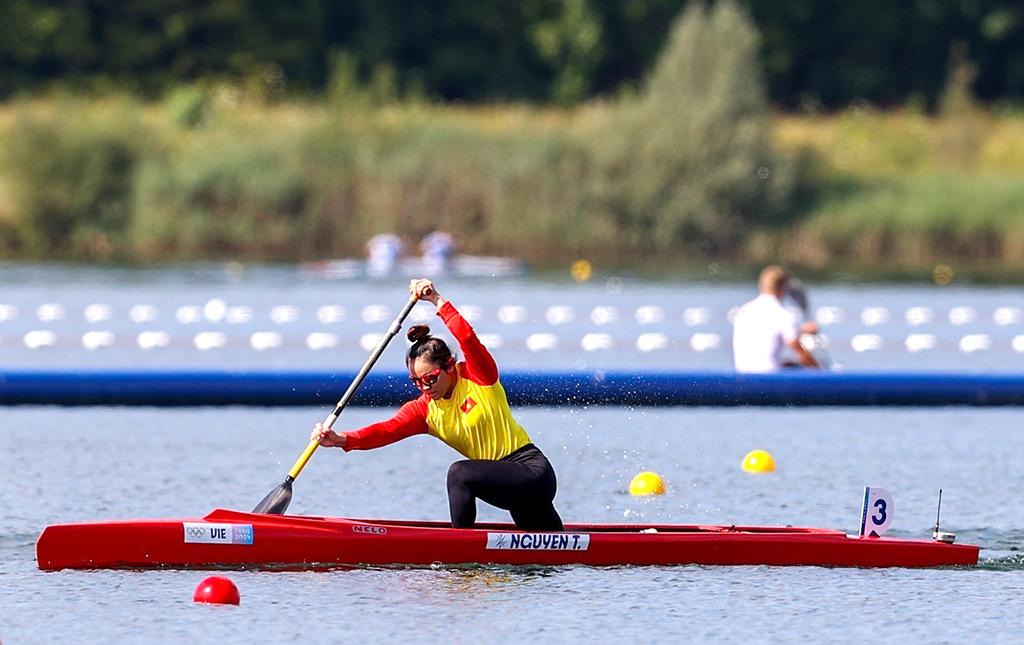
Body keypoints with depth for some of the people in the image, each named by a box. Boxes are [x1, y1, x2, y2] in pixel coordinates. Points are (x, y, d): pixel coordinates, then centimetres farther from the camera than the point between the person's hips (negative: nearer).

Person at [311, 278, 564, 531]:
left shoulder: (478, 376, -11)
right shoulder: (424, 410, 1)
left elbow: (468, 339, -30)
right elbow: (388, 429, -15)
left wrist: (437, 301, -32)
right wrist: (342, 440, -32)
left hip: (533, 470, -8)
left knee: (459, 473, -30)